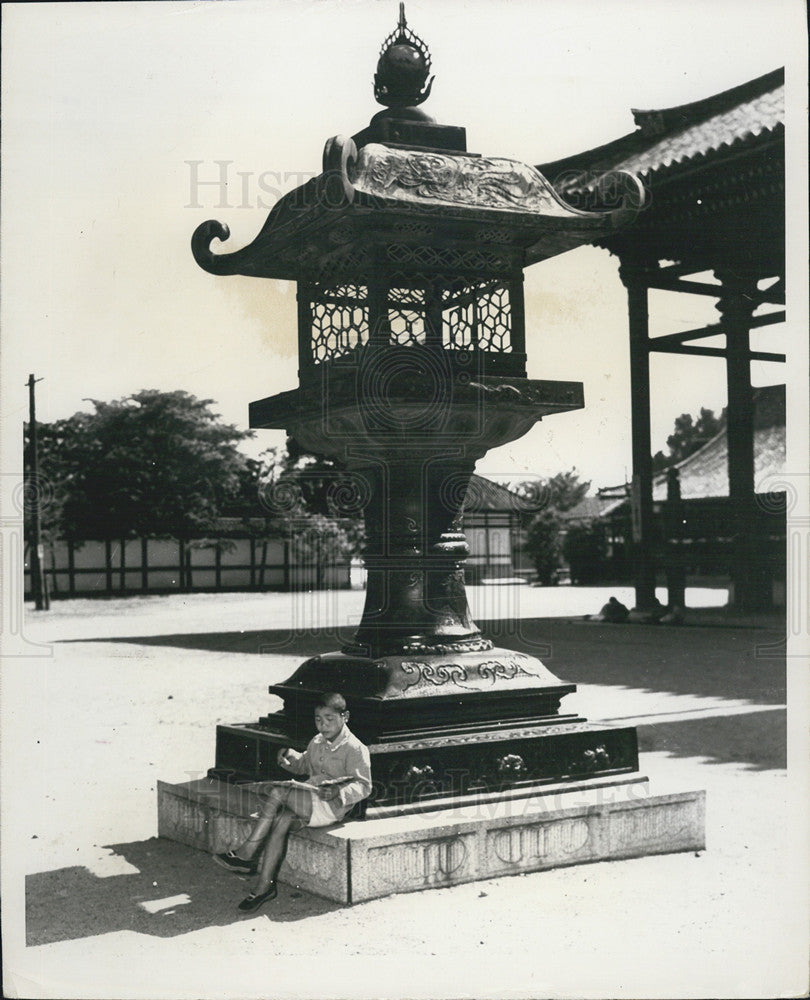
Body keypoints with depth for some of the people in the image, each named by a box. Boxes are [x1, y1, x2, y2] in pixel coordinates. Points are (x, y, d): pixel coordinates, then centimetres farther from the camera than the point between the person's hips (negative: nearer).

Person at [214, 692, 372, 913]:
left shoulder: (355, 749, -7)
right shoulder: (317, 743, 16)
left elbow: (363, 785, -12)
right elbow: (304, 765, 33)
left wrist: (339, 791, -30)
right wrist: (290, 758, 10)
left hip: (331, 805, -7)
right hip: (310, 800, 7)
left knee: (276, 792, -24)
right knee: (282, 820, -27)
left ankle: (246, 855, -18)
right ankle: (265, 885, -28)